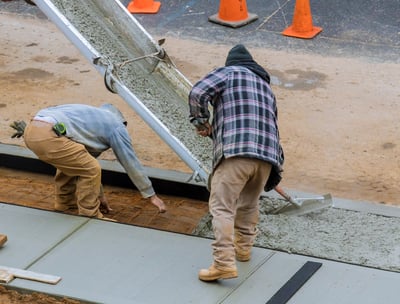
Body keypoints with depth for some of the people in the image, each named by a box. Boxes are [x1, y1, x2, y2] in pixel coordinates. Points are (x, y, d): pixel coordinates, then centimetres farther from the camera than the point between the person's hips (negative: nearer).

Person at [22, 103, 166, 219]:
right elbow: (131, 163, 17)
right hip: (47, 136, -9)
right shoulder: (116, 125, 14)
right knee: (91, 169, 1)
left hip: (31, 130, 9)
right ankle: (89, 217, 10)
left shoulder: (92, 118, 37)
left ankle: (65, 204, 38)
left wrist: (99, 195, 50)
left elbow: (84, 165, 43)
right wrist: (152, 195, 26)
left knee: (70, 163, 31)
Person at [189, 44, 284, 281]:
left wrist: (201, 122, 14)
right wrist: (276, 170, 40)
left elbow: (197, 94, -2)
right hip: (268, 154, 6)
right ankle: (243, 247, 37)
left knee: (222, 206, -8)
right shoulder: (266, 87, 32)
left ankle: (224, 262, -19)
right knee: (249, 204, 26)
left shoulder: (229, 73, 13)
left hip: (235, 151, -6)